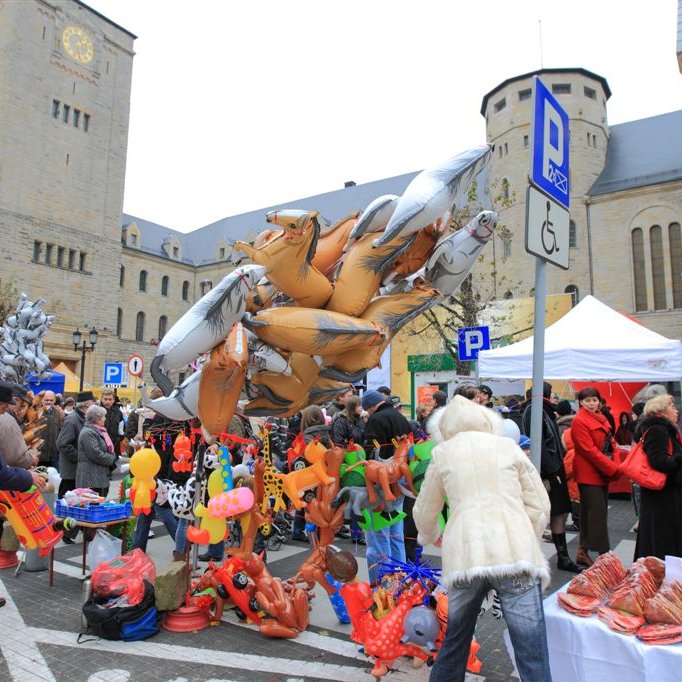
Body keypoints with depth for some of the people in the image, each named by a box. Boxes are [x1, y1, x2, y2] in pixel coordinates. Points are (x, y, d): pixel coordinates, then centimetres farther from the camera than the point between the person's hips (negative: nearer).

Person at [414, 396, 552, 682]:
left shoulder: (442, 452, 15)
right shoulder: (509, 446, 15)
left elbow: (424, 513, 21)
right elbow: (540, 507, 12)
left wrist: (432, 536, 41)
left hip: (465, 558, 1)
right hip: (516, 555, 0)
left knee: (454, 643, 21)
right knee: (533, 658, 2)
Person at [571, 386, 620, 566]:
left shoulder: (601, 419, 14)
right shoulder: (579, 421, -12)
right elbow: (589, 450, -17)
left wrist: (613, 466, 1)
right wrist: (613, 469, -15)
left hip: (602, 473, 8)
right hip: (589, 474, -8)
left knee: (589, 514, 12)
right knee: (598, 514, -7)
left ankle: (583, 551, 20)